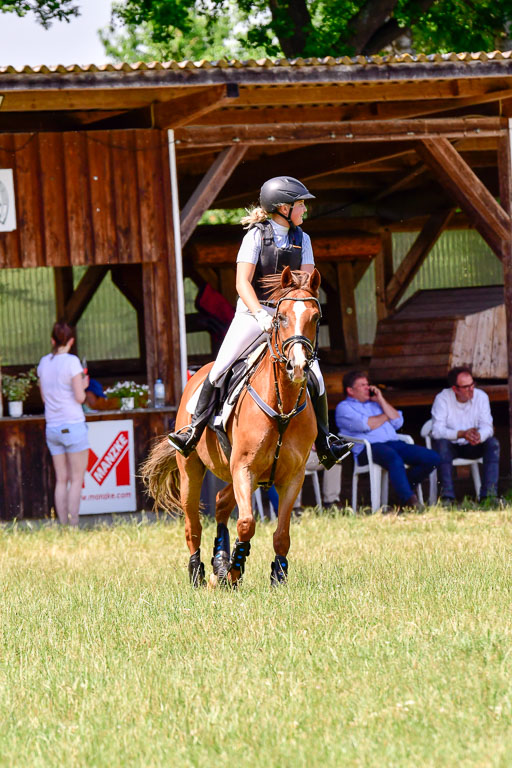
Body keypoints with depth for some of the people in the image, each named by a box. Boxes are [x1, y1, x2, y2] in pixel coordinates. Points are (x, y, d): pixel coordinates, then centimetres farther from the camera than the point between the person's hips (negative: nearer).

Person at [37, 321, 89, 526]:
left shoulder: (43, 362, 6)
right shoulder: (71, 361, -11)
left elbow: (44, 396, 13)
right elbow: (79, 397, -11)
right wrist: (83, 386, 8)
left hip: (52, 426, 5)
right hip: (73, 425, -5)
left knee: (61, 479, 9)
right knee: (76, 479, 0)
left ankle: (63, 524, 6)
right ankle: (73, 524, -5)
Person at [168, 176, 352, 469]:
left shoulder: (302, 239, 8)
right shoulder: (256, 235, -5)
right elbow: (243, 283, -12)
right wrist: (262, 315, -25)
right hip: (252, 313, -3)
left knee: (315, 376, -6)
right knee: (220, 369, -15)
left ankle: (325, 442, 7)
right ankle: (194, 430, -5)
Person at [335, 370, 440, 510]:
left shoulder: (374, 403, 31)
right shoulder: (344, 408, 10)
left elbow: (398, 422, 19)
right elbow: (366, 425, -9)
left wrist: (381, 400, 13)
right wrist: (386, 416, 9)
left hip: (393, 443, 7)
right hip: (368, 448, -7)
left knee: (433, 458, -11)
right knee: (394, 459, -41)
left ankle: (403, 485, 2)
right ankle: (408, 500, -43)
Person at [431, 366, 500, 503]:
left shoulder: (481, 396, -7)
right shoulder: (442, 399, -16)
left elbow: (487, 426, -14)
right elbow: (437, 431, -25)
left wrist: (479, 436, -40)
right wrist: (462, 434, -41)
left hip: (472, 447, 3)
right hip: (451, 447, -3)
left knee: (493, 443, -25)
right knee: (441, 443, -35)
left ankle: (489, 494, -30)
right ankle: (447, 496, -40)